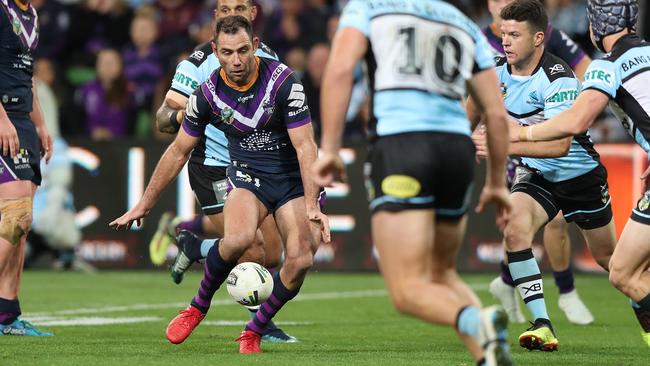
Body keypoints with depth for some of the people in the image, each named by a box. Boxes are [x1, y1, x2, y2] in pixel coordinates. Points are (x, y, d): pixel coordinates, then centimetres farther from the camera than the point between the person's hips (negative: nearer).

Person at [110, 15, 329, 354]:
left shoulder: (284, 81, -19)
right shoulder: (207, 94, -10)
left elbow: (305, 147, -18)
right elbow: (178, 151, 3)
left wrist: (312, 206, -29)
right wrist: (143, 205, 8)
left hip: (294, 178, 0)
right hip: (247, 173, 0)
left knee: (301, 260, -19)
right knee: (237, 239, -31)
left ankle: (253, 332, 4)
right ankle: (199, 306, -4)